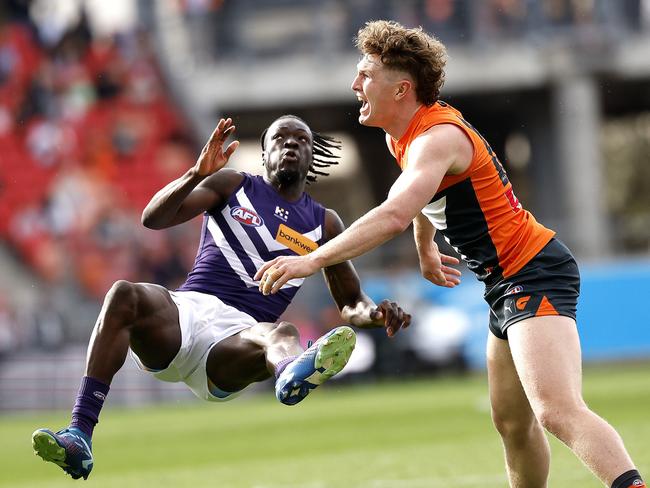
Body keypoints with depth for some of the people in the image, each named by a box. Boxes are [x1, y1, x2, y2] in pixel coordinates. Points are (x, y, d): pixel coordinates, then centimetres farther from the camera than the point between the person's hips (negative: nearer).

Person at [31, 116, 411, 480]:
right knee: (124, 295, -33)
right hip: (188, 309, 0)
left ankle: (293, 373, -79)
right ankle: (79, 436, -44)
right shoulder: (233, 186, 17)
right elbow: (153, 218, 5)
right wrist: (197, 174, -12)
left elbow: (351, 303, 23)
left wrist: (375, 313, -2)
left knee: (282, 334, -37)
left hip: (238, 333, 0)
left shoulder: (323, 224, 23)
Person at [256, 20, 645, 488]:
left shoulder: (439, 137, -21)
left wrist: (312, 260, -38)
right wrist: (425, 251, 42)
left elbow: (393, 217, -38)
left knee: (557, 412, -28)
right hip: (508, 285, 11)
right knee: (512, 423, 16)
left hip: (535, 274, -11)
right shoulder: (401, 136, 10)